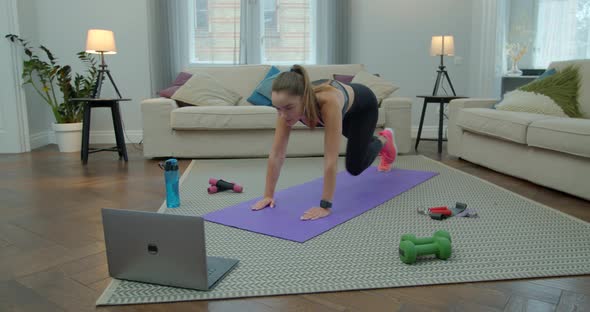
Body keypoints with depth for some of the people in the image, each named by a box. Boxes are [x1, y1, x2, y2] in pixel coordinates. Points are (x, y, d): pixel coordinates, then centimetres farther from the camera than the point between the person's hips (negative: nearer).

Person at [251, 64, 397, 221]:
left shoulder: (328, 101, -51)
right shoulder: (286, 105, -36)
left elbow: (331, 159, -52)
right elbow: (276, 154, -32)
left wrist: (325, 206, -51)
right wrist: (268, 195, -34)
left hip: (363, 105, -4)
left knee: (354, 167, 1)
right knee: (358, 141, 32)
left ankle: (384, 140, 30)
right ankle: (378, 140, 67)